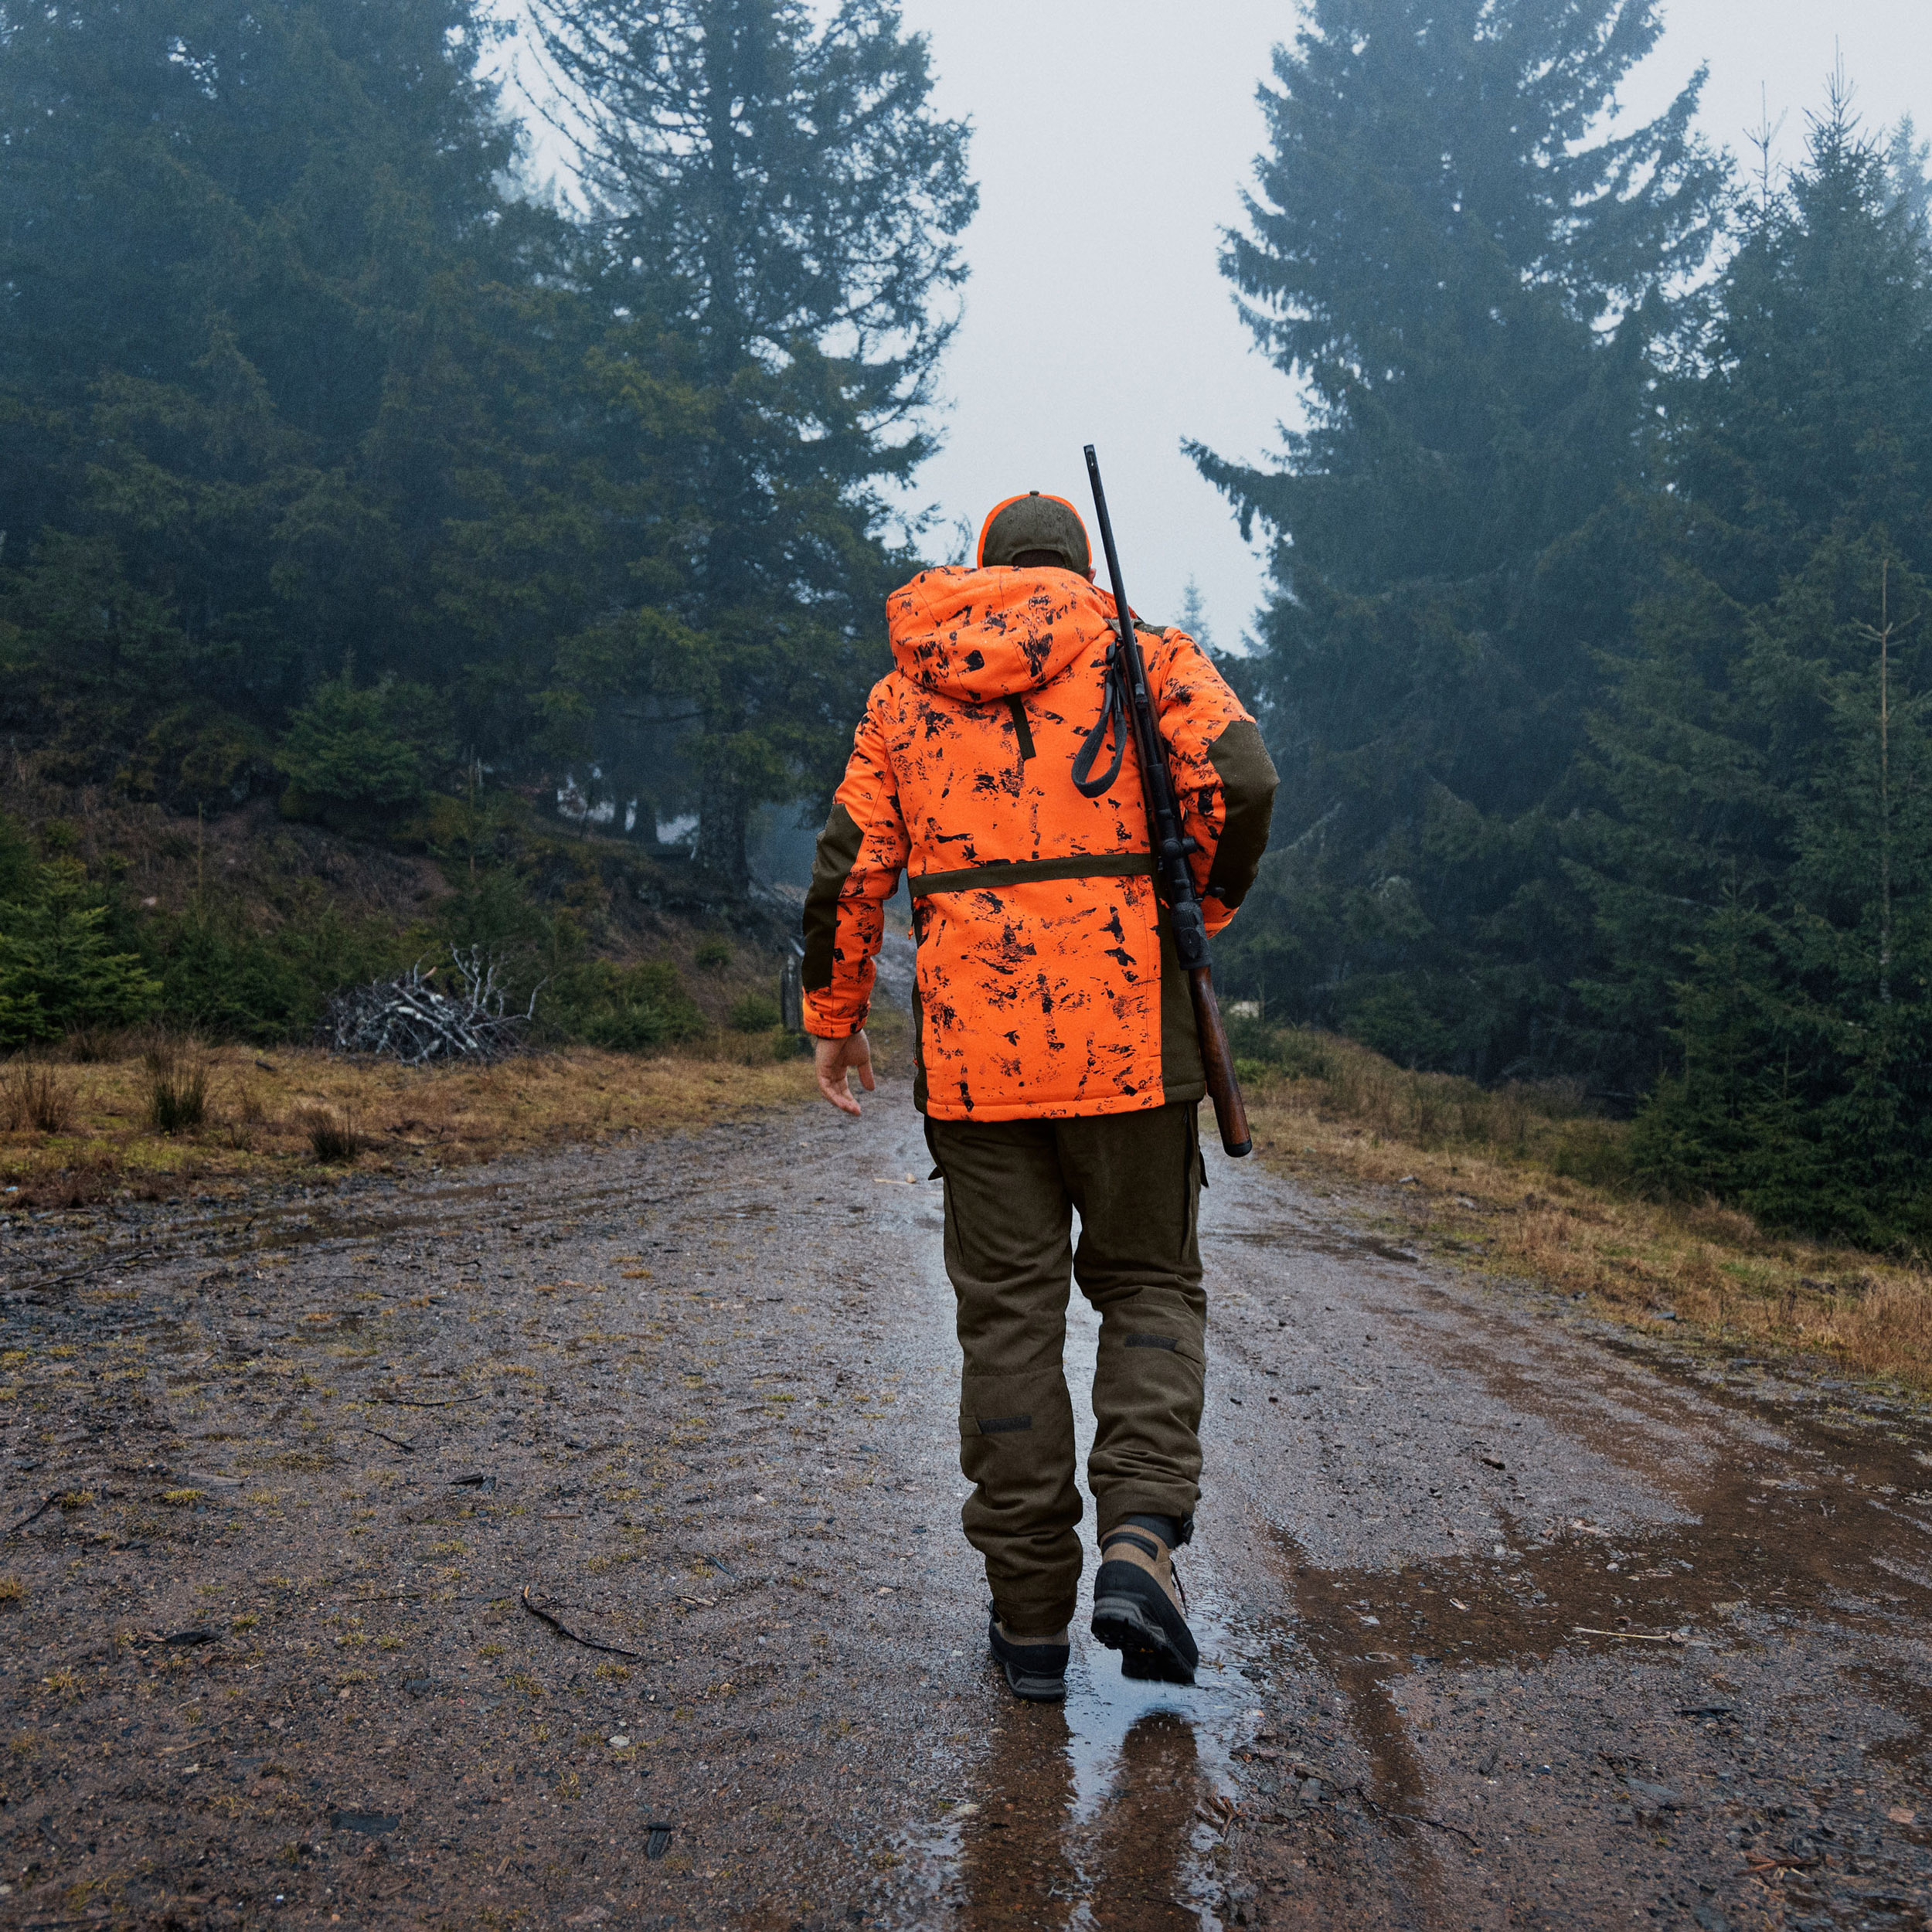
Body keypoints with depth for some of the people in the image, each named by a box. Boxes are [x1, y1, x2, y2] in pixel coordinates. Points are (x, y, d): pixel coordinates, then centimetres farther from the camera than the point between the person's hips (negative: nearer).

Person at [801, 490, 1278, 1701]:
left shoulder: (906, 691, 13)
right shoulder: (1144, 655, 6)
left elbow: (851, 866, 7)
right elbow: (1241, 781, -11)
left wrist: (835, 1015, 17)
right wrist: (1205, 906, 7)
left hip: (971, 1044, 2)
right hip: (1127, 1032, -1)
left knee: (1009, 1314, 8)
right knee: (1150, 1284, 13)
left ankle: (1032, 1616, 13)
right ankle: (1141, 1532, -8)